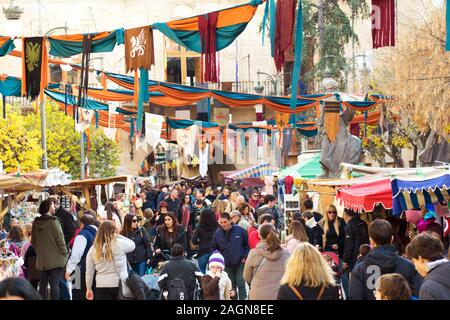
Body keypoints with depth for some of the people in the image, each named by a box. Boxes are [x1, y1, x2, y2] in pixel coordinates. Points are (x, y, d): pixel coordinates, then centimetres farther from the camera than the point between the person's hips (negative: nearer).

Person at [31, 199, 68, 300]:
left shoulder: (36, 223, 7)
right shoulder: (53, 222, -13)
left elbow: (33, 241, 16)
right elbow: (60, 239, -14)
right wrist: (64, 254, -3)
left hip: (41, 260, 6)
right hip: (55, 259, -6)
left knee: (43, 284, 12)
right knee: (55, 285, -6)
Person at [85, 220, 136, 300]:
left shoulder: (93, 249, 2)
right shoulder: (119, 243, -8)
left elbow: (89, 272, 6)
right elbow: (132, 245, 13)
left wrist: (89, 289, 16)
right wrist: (118, 236, 10)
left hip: (101, 286, 2)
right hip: (119, 284, -2)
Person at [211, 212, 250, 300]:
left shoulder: (240, 231, -7)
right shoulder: (217, 233, -1)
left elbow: (247, 244, 2)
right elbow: (213, 249, 10)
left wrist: (245, 257, -5)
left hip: (240, 263, -2)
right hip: (227, 265, 2)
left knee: (241, 284, -6)